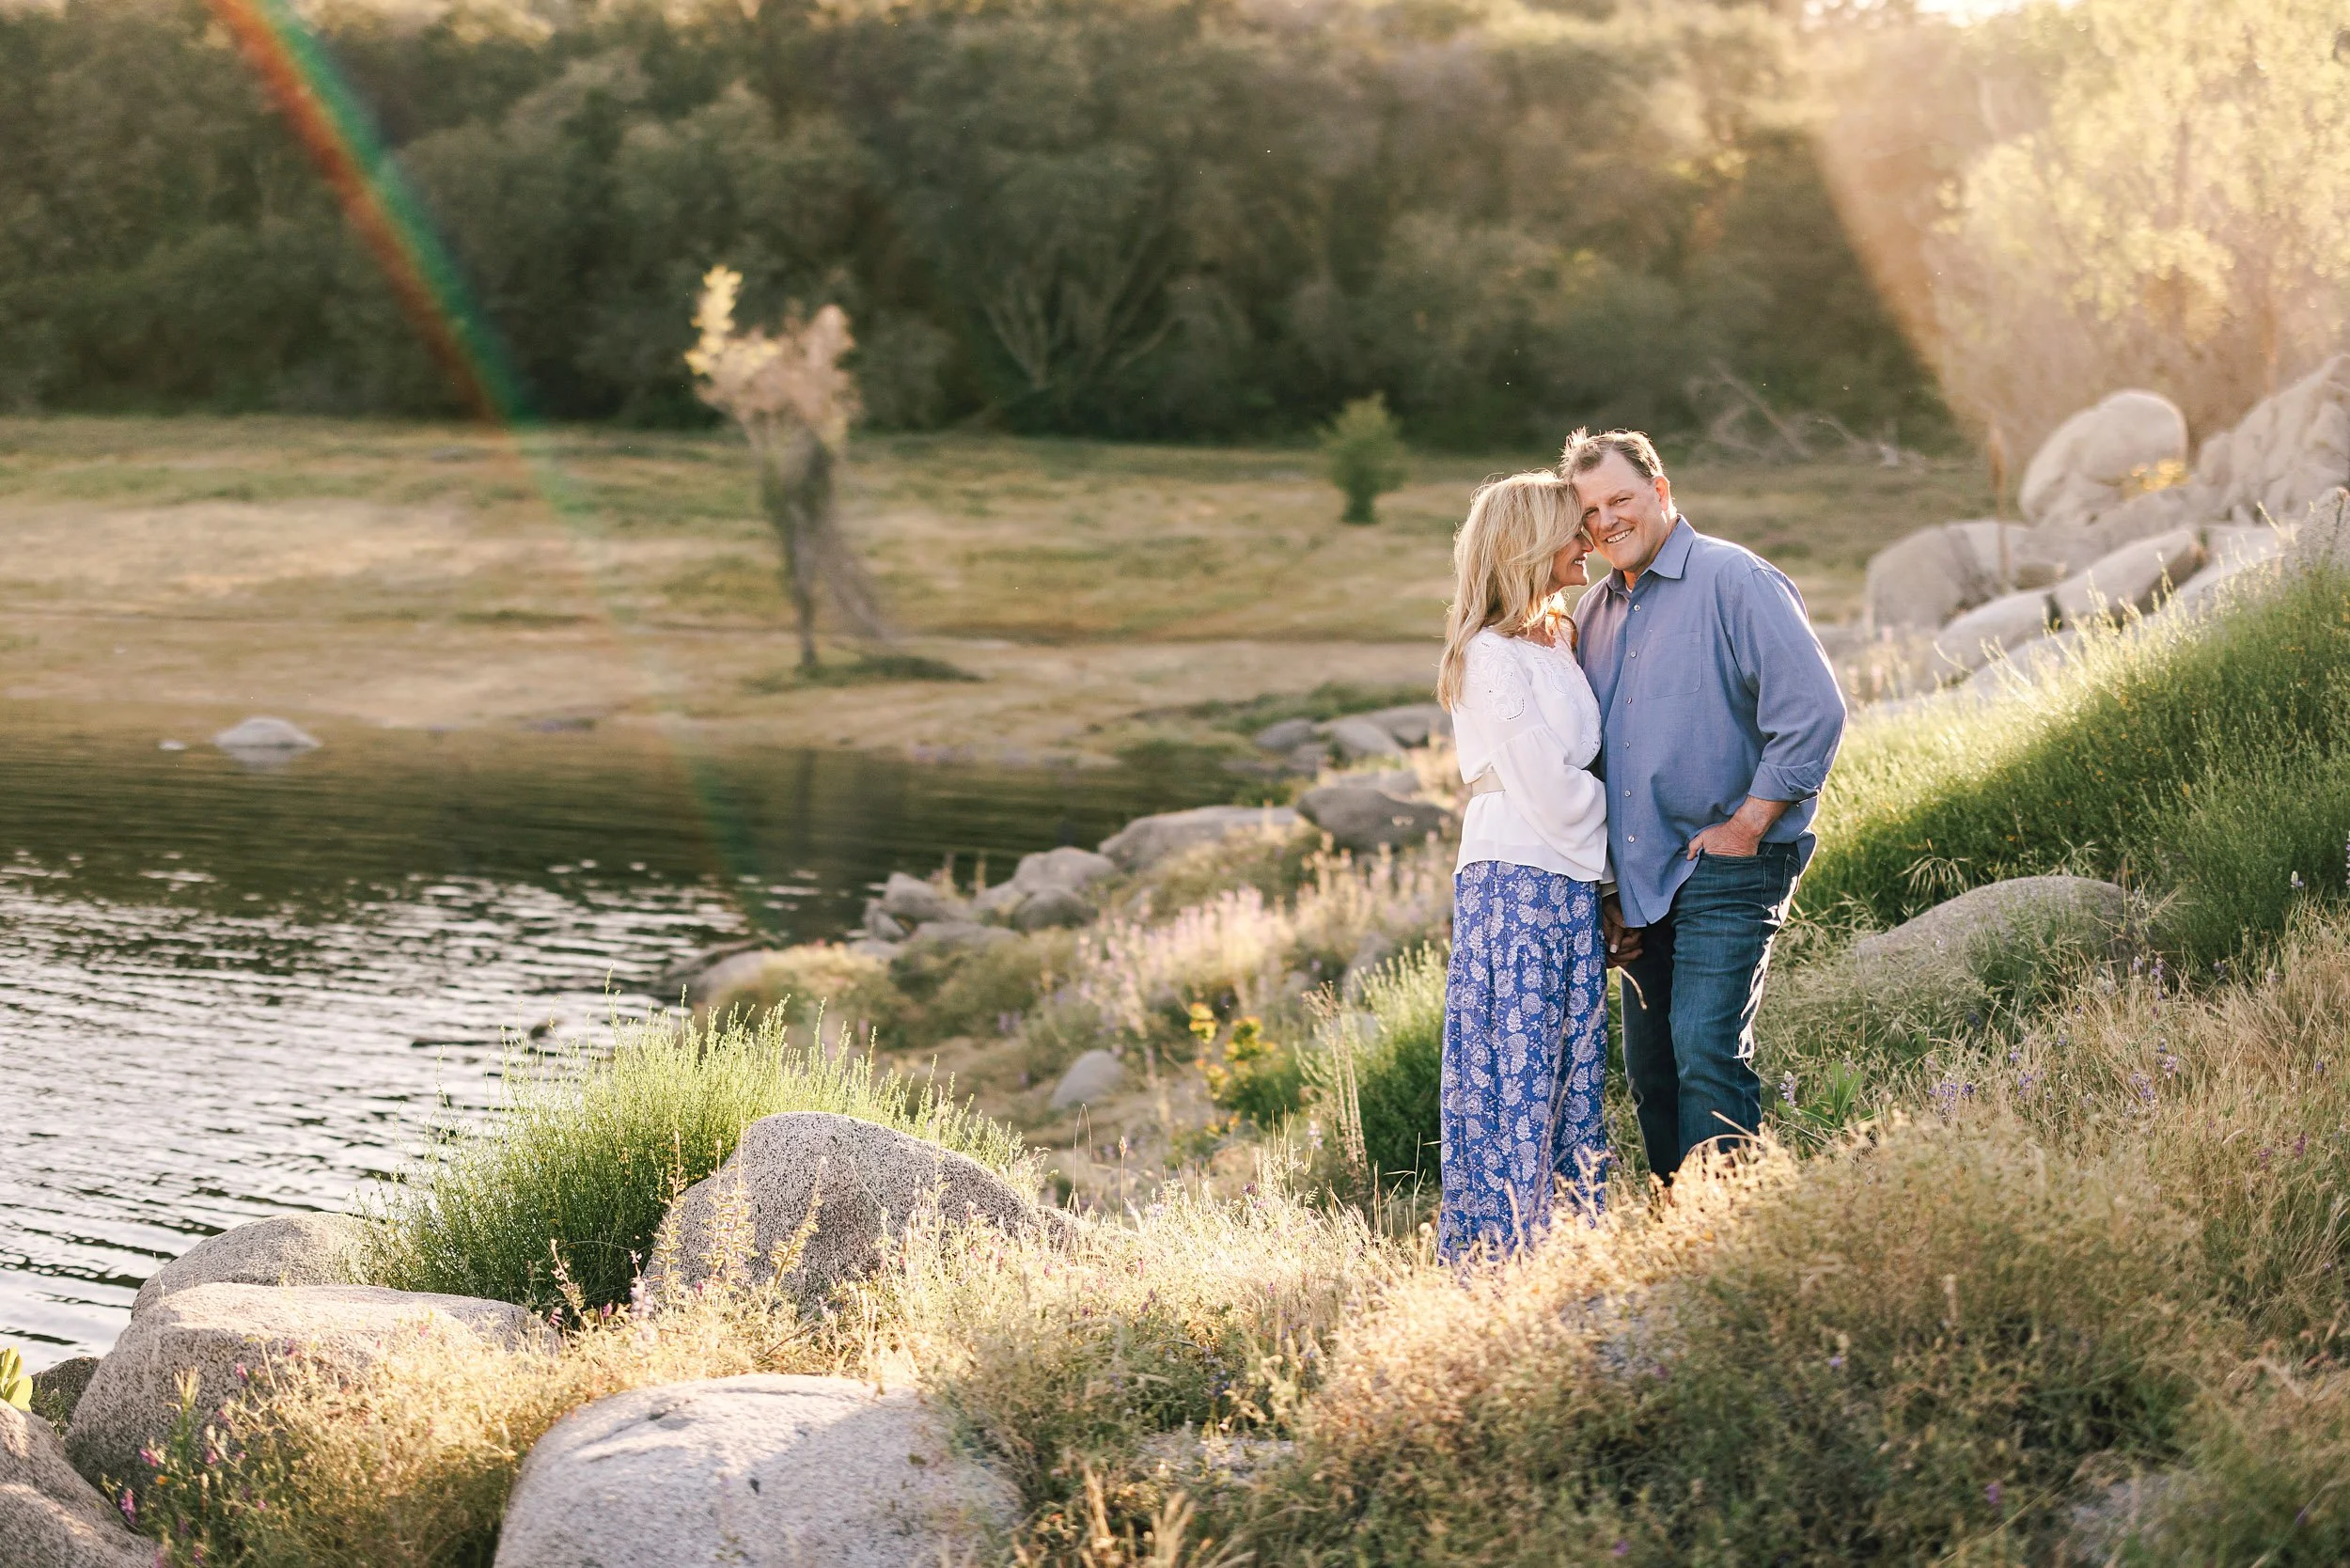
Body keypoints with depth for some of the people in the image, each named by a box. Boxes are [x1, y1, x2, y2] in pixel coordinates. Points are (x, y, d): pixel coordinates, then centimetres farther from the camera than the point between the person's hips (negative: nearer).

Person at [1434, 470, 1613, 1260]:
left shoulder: (1562, 640, 15)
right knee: (1516, 1066, -7)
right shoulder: (1492, 654, -11)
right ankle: (1498, 1247, -3)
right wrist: (1616, 809, 2)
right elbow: (1547, 788, -13)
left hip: (1573, 880, 8)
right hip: (1514, 878, -8)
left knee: (1575, 1066, 7)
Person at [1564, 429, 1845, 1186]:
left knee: (1707, 1052, -16)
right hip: (1638, 881, 7)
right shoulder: (1594, 613, 15)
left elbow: (1814, 711, -14)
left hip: (1727, 869, -7)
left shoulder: (1735, 582, -7)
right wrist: (1606, 884, 15)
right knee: (1650, 1068, 8)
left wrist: (1746, 828, -14)